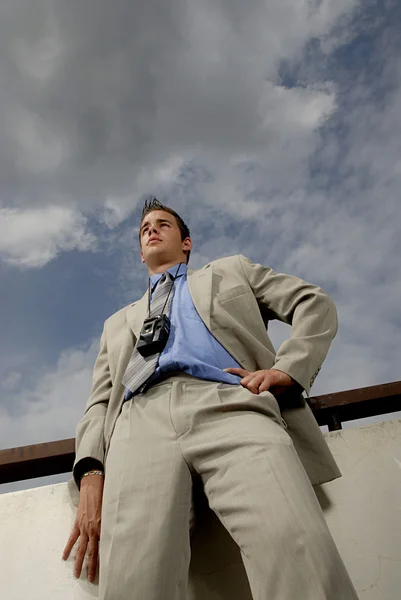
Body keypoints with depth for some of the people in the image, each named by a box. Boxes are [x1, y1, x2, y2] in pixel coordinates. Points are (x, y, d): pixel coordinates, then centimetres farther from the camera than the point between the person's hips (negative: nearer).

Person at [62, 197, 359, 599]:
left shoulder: (232, 270, 31)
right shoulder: (118, 322, 36)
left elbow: (316, 303, 20)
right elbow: (100, 401, 24)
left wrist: (288, 367, -1)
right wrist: (91, 471, 2)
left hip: (229, 406, -2)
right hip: (141, 422, 3)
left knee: (303, 562, -28)